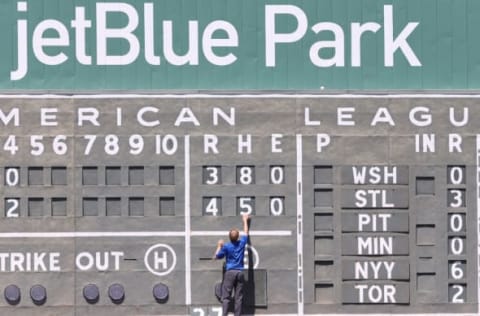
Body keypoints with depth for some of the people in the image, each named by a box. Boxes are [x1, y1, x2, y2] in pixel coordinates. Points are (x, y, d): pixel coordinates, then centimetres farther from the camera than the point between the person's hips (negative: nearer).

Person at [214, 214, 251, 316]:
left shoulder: (226, 246, -4)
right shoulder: (241, 243, 4)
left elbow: (217, 256, 4)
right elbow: (246, 233, 24)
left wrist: (219, 246, 19)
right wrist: (245, 221, 38)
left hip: (230, 272, -3)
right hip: (240, 273, 3)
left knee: (226, 297, -4)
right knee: (238, 297, 3)